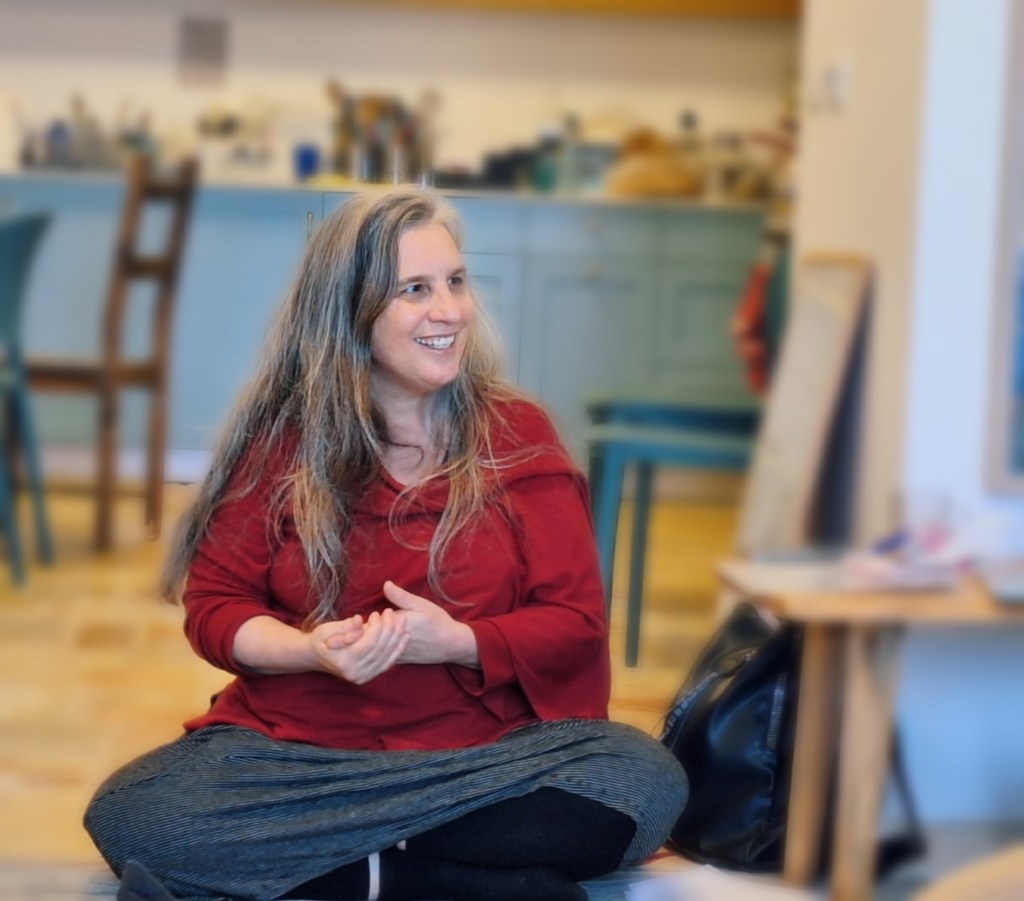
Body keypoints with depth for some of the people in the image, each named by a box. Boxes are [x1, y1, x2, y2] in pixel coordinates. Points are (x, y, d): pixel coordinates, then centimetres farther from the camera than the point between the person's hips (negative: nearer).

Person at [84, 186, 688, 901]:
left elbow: (575, 620, 2)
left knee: (647, 783, -29)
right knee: (129, 816, -27)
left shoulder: (518, 434, 4)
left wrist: (456, 642, -17)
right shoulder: (283, 438, 4)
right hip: (295, 746, 0)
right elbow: (214, 604, 4)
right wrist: (314, 650, -17)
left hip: (490, 747, 1)